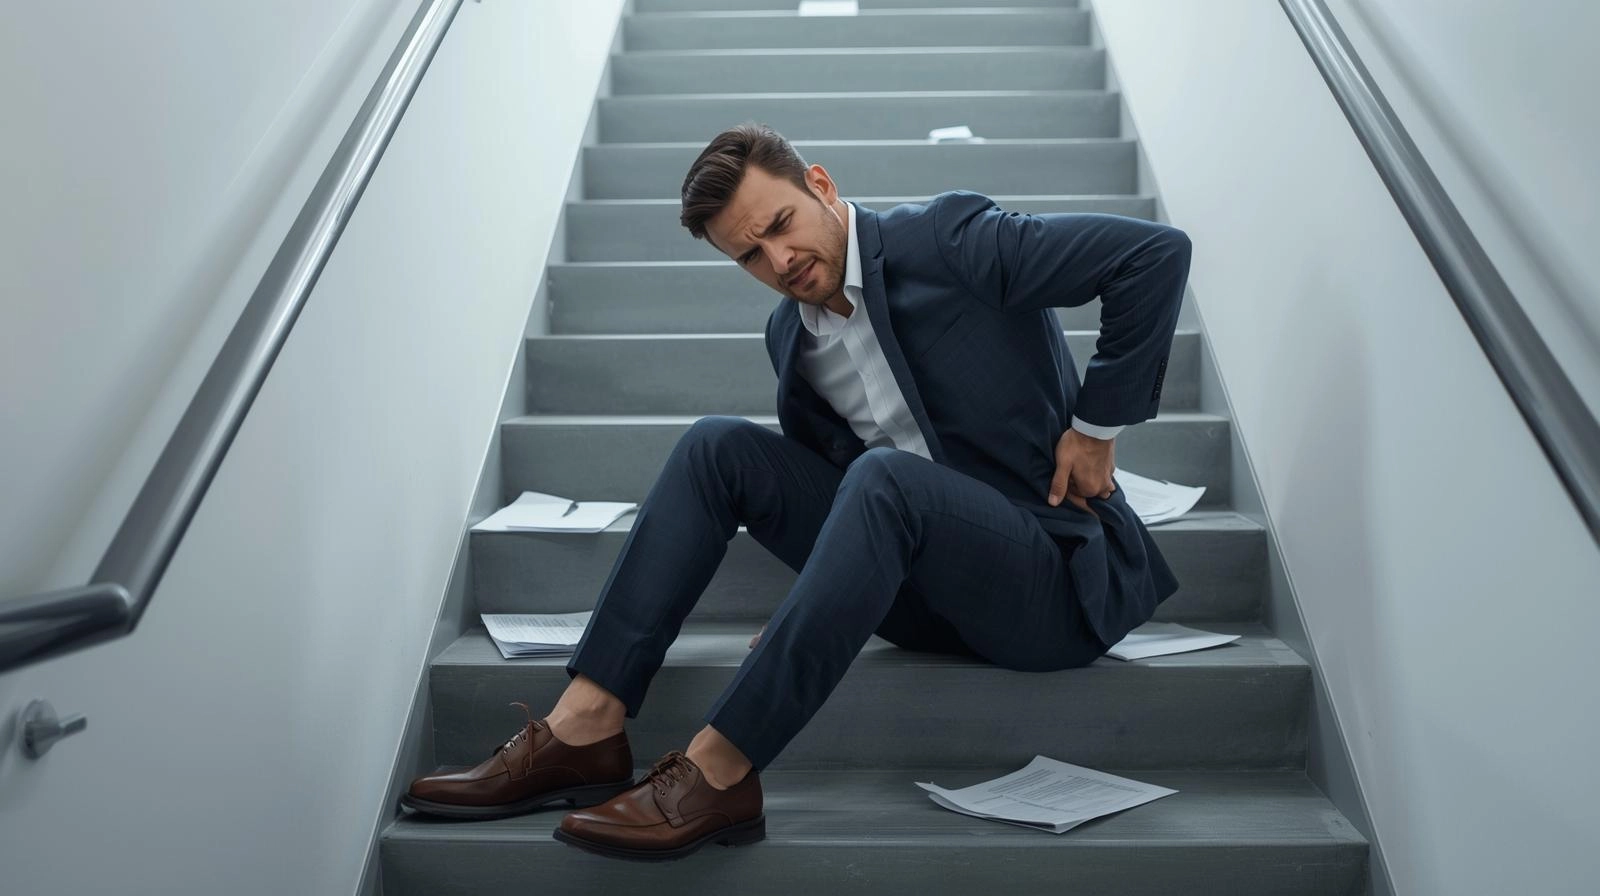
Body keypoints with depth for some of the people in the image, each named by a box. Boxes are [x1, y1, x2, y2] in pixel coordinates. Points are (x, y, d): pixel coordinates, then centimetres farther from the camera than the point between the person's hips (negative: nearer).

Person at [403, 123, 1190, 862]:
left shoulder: (949, 240, -12)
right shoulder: (789, 335, 8)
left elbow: (1156, 252, -15)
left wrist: (1096, 425, -11)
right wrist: (813, 607, 3)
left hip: (1056, 575, -6)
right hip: (923, 591, 6)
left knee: (884, 475, -35)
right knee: (718, 446, -6)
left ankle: (717, 771, -30)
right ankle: (586, 728, -15)